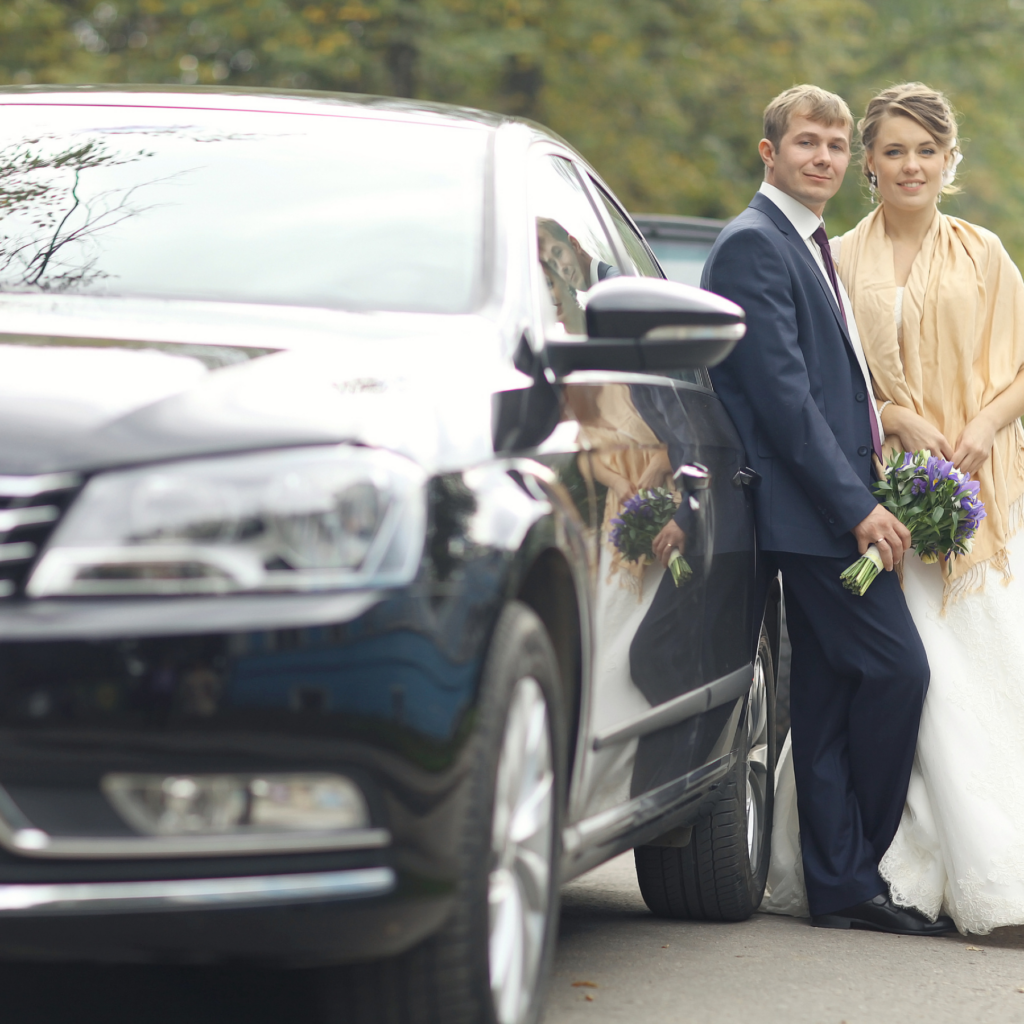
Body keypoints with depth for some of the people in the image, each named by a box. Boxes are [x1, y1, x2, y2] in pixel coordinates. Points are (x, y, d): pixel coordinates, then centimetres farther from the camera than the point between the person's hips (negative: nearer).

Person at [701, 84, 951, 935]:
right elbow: (780, 391, -17)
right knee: (897, 667, -11)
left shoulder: (811, 249, 21)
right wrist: (856, 505, -19)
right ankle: (857, 870, 0)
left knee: (829, 694, 9)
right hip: (813, 509, -10)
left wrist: (864, 492, 11)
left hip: (833, 507, 10)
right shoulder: (754, 244, -10)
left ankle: (842, 884, 11)